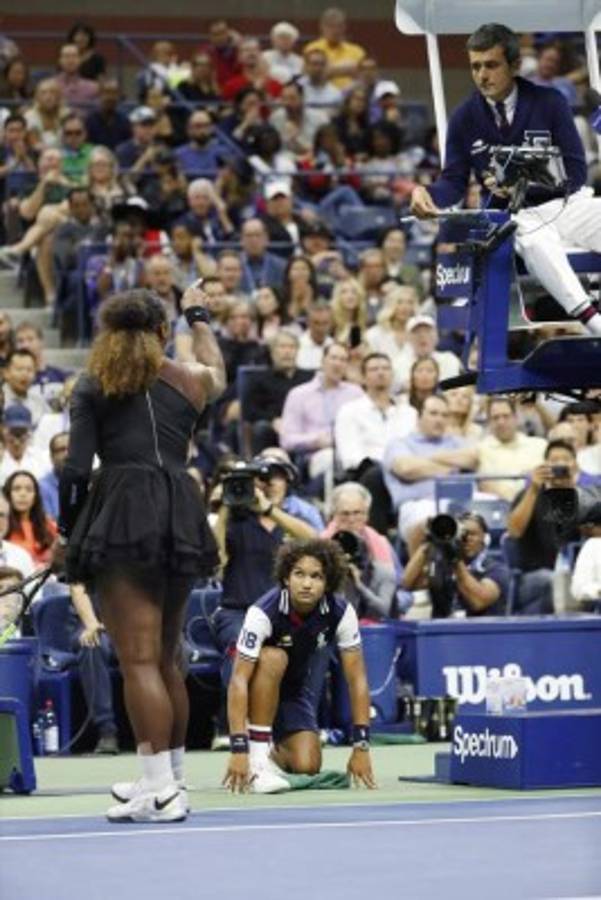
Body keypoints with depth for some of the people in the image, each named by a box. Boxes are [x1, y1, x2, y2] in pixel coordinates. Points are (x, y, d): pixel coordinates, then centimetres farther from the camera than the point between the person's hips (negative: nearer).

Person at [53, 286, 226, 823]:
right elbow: (216, 372, 43)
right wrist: (198, 315, 58)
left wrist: (66, 534, 5)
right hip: (182, 518, 4)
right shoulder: (190, 380, 17)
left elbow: (76, 469, -1)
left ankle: (161, 792, -15)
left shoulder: (93, 386, 8)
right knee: (166, 659, 16)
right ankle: (172, 777, 23)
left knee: (139, 661, -9)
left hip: (122, 512, -4)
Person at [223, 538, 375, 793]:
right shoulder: (263, 612, -32)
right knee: (273, 658, -36)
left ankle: (275, 754, 19)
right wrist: (238, 749, -42)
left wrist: (361, 746, -21)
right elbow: (239, 680, -35)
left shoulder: (341, 612, -21)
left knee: (307, 767, -18)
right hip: (259, 686, -3)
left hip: (295, 688, 3)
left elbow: (357, 679, -16)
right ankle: (258, 757, -26)